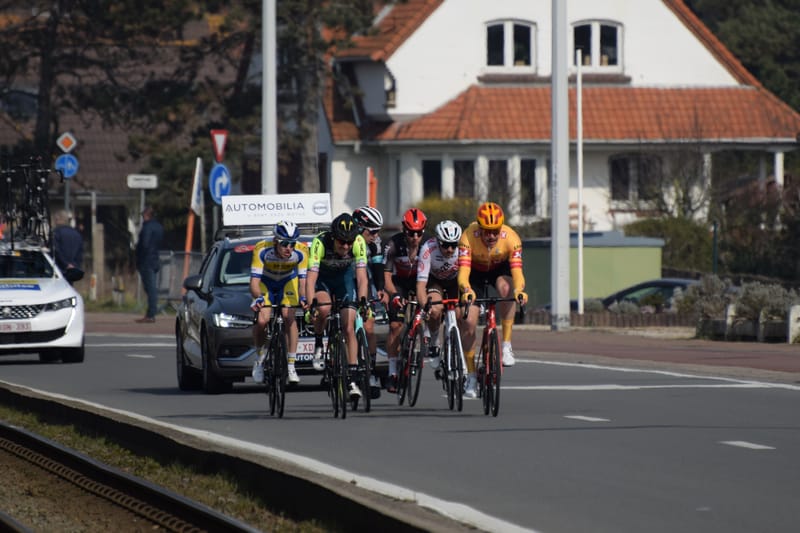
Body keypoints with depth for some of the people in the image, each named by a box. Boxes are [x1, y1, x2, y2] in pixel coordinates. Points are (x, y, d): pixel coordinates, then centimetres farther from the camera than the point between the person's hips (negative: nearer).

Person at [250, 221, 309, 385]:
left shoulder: (301, 251, -30)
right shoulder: (262, 249, -34)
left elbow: (303, 279, -27)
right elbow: (254, 280, -35)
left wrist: (303, 297, -47)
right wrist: (258, 298, -54)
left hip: (288, 282, 1)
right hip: (266, 283, -1)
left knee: (289, 316, -22)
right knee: (262, 320, -21)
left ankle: (291, 365, -15)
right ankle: (261, 354, 9)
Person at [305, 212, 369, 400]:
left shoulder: (358, 242, -29)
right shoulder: (320, 242, -35)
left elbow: (362, 277, -30)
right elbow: (311, 278, -39)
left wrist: (362, 301, -45)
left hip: (345, 275, 1)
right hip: (323, 276, -1)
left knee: (349, 328, -9)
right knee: (323, 309, -34)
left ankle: (352, 380, -6)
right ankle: (318, 345, -5)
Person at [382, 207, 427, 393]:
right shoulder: (395, 244, -25)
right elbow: (387, 275, -25)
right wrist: (394, 295, -41)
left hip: (419, 282, 2)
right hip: (398, 283, -2)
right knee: (395, 325, -16)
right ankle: (392, 372, -13)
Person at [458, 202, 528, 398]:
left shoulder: (511, 238, -32)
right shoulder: (468, 237, -34)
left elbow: (517, 271, -40)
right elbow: (463, 271, -42)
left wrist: (519, 290, -60)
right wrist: (466, 291, -62)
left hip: (500, 269, 0)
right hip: (475, 272, 0)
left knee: (506, 287, -36)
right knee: (469, 322, -10)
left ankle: (507, 345, -25)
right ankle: (471, 376, 6)